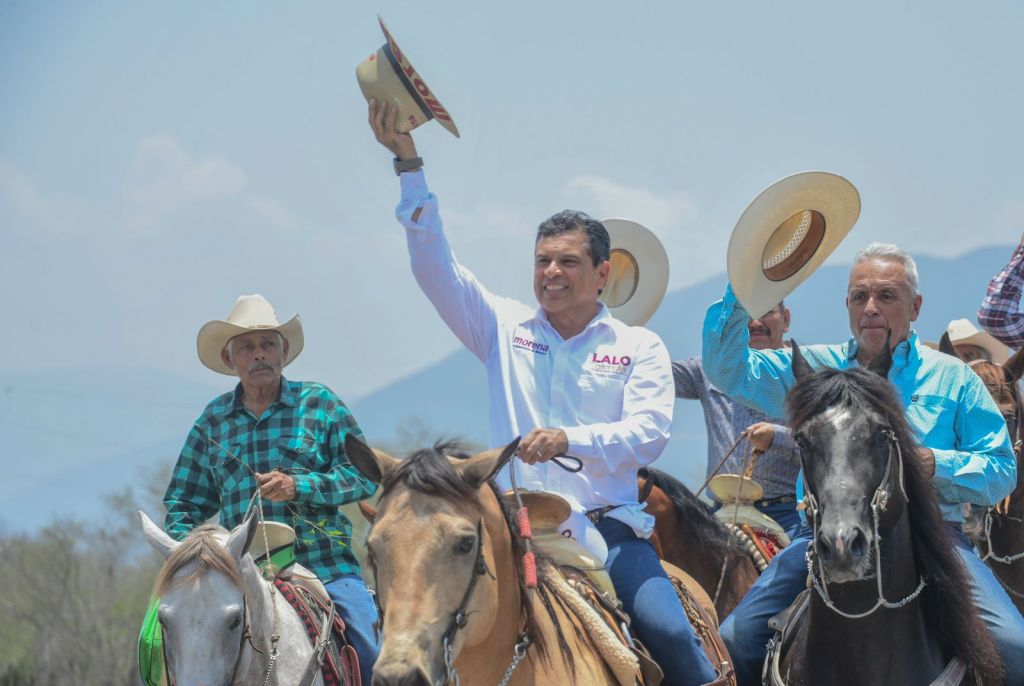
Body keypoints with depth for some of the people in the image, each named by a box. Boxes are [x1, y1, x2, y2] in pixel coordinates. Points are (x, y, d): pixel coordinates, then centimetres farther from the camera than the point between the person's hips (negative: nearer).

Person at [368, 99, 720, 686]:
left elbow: (650, 431, -6)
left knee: (670, 634, -22)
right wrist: (409, 164, -5)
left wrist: (570, 439, -24)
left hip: (607, 527, -2)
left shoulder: (640, 347, 9)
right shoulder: (506, 329, 14)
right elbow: (435, 266, 5)